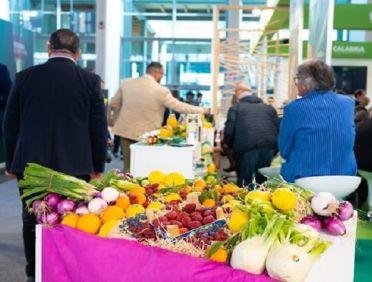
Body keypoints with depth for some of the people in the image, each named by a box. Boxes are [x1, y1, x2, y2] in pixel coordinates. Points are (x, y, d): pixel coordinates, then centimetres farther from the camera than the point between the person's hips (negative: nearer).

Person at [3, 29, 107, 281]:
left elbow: (10, 124, 6)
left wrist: (11, 162, 16)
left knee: (32, 221, 14)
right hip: (75, 166, -1)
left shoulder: (25, 77, 1)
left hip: (31, 164, 1)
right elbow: (99, 128, -2)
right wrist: (98, 167, 7)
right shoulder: (90, 80, -3)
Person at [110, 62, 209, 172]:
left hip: (125, 130, 4)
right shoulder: (161, 91, -14)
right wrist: (202, 110, 4)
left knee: (128, 167, 12)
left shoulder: (126, 83, -1)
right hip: (145, 134, -4)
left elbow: (114, 103, 9)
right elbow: (179, 106, -7)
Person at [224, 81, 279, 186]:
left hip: (247, 150, -3)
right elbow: (278, 129, 12)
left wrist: (230, 146, 18)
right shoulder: (269, 108, 21)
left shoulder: (235, 108, 9)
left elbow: (229, 131, 0)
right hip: (269, 149, 4)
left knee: (245, 186, 2)